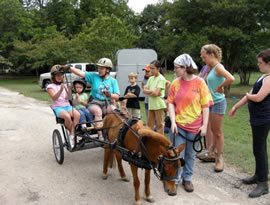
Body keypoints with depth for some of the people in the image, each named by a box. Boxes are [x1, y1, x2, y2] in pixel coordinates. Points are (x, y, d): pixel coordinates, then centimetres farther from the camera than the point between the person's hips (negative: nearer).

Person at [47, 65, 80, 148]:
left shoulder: (65, 85, 15)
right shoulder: (50, 87, 3)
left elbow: (67, 98, 4)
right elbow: (54, 98, -14)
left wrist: (69, 90, -16)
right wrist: (60, 90, -30)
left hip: (67, 106, 4)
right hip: (57, 108, -4)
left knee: (77, 114, -28)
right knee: (67, 116, -35)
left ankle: (72, 135, -24)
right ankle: (71, 133, -10)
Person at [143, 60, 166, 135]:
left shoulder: (161, 79, -9)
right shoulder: (151, 78, 13)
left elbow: (156, 93, -18)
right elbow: (145, 90, 6)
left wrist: (148, 91, -4)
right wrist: (152, 91, -9)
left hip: (158, 104, -7)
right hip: (151, 104, 8)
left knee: (159, 124, 0)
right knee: (149, 124, 13)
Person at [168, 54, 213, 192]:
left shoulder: (199, 82, -5)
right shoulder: (175, 83, 1)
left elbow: (205, 105, -4)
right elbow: (171, 103, 1)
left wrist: (204, 125, -7)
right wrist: (173, 122, -10)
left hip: (194, 126, -1)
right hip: (178, 125, 1)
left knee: (190, 155, 13)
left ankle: (187, 178, 33)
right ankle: (174, 179, 24)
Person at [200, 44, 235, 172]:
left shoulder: (218, 67, -16)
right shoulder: (212, 68, 10)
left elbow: (231, 79, -31)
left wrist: (220, 87, -19)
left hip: (218, 102, -9)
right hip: (211, 102, 9)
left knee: (218, 132, 1)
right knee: (213, 130, 18)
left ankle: (220, 159, 13)